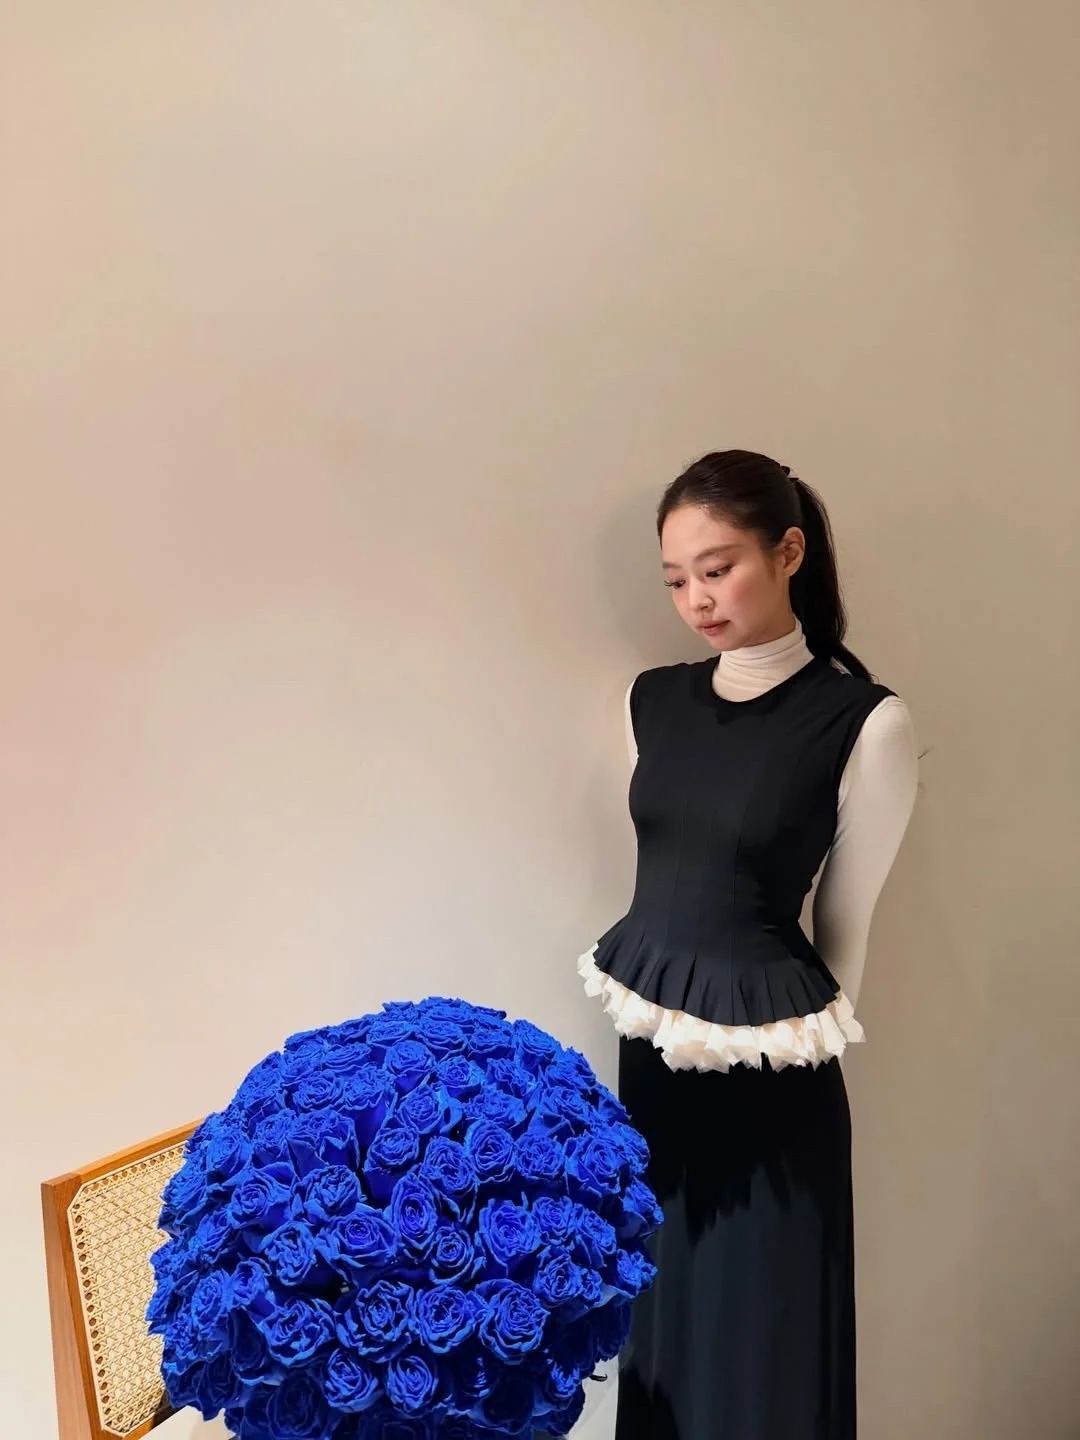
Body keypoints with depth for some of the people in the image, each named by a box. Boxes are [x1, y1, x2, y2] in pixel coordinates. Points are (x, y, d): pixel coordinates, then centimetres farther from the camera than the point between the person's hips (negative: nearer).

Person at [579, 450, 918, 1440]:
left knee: (764, 1330, 14)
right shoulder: (652, 702, 0)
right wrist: (671, 987, 15)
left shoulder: (867, 724, -16)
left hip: (770, 1073, -5)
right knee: (660, 1313, 22)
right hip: (652, 1045, 5)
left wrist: (805, 1032, 6)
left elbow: (846, 923, -5)